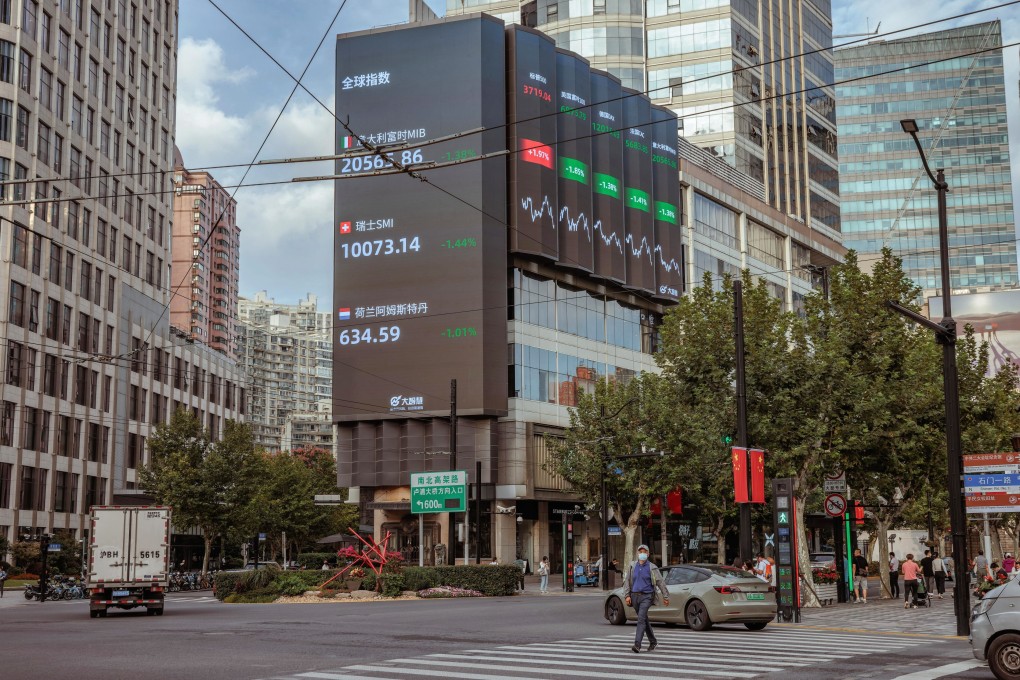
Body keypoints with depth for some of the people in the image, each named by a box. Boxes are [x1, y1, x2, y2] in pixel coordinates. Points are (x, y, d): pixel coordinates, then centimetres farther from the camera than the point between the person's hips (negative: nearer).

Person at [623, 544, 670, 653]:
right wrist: (627, 595, -2)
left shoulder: (652, 568, -1)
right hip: (635, 596, 5)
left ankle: (637, 644, -24)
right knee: (644, 620, 14)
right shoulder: (632, 566, 8)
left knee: (641, 619, -19)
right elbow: (627, 581, 8)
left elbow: (660, 582, 1)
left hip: (646, 596, -5)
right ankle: (653, 642, 30)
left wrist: (665, 596, 0)